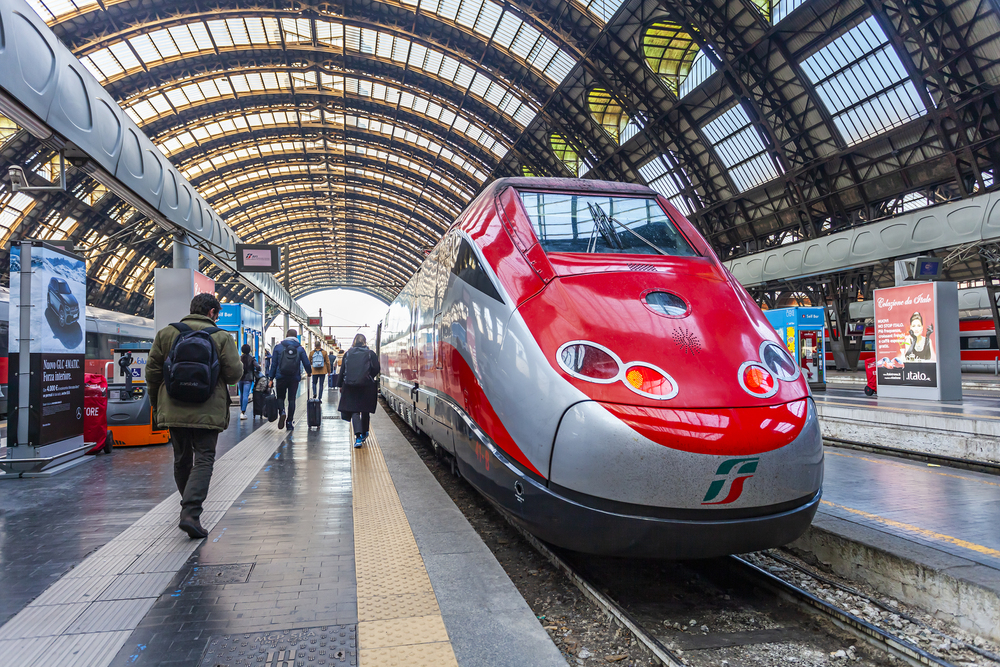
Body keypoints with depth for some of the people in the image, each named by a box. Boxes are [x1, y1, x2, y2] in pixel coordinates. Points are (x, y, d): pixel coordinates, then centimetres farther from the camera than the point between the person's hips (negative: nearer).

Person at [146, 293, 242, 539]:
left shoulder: (166, 333, 5)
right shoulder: (221, 336, -4)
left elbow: (152, 371, 7)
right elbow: (235, 373, -6)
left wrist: (156, 402, 19)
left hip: (173, 410, 4)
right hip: (208, 411, -4)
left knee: (181, 459, 18)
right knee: (204, 460, -1)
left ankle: (190, 507, 34)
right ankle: (190, 513, -15)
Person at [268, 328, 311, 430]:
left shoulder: (278, 347, 2)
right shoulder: (300, 349, 2)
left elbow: (273, 364, 1)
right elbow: (306, 363, 2)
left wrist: (271, 378, 5)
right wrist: (308, 372, 21)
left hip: (281, 377, 0)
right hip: (294, 379, 0)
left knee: (280, 397, 14)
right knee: (292, 399, 8)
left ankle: (282, 412, -15)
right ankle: (289, 422, 6)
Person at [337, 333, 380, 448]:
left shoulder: (347, 354, 3)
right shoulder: (371, 354, -1)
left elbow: (342, 371, 4)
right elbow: (377, 369, -4)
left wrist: (340, 385, 12)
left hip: (350, 386, 0)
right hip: (367, 386, 0)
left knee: (354, 411, 0)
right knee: (365, 410, 16)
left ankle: (358, 437, -17)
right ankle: (364, 434, 31)